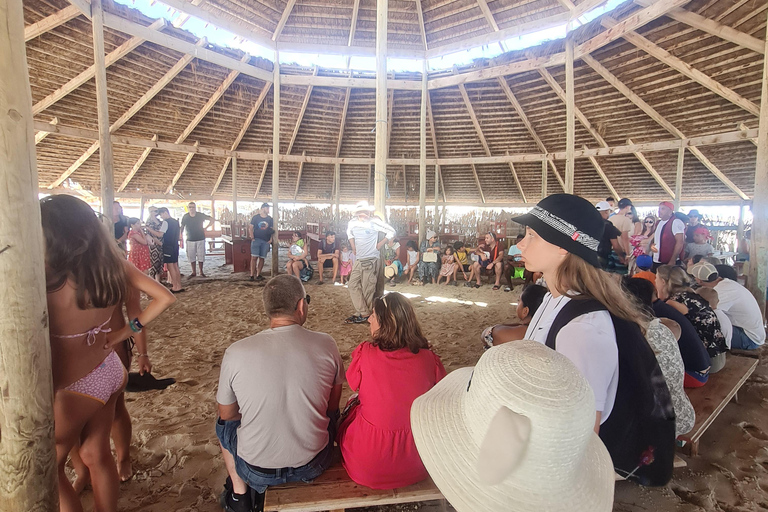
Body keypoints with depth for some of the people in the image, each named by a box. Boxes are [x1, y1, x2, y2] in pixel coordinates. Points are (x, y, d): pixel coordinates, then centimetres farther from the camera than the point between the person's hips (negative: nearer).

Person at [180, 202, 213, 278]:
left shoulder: (200, 215, -4)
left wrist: (205, 227, -1)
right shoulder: (185, 217, -1)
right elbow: (182, 227, 8)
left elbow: (212, 220, 3)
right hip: (190, 240, 1)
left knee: (201, 256, 0)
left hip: (200, 239, -1)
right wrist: (180, 236, 2)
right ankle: (194, 272, 15)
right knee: (191, 256, 3)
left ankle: (201, 272, 12)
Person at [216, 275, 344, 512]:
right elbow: (332, 406, 0)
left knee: (225, 424, 28)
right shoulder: (326, 344, -15)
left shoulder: (236, 352, -16)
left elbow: (227, 413, 0)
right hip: (313, 465, 1)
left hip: (256, 470, 0)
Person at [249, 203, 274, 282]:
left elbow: (272, 230, 15)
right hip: (256, 240, -3)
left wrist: (270, 239, 3)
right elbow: (250, 228, 3)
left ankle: (258, 275, 12)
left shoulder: (270, 219, 11)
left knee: (262, 258, 3)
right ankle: (252, 275, -10)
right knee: (254, 257, -11)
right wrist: (252, 238, -7)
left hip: (265, 241, 3)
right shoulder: (255, 217, 3)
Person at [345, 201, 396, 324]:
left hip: (371, 260, -6)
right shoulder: (352, 223, 5)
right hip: (358, 260, 6)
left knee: (367, 289, -3)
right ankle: (363, 313, 5)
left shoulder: (374, 222, -10)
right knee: (353, 285, 1)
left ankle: (363, 314, 9)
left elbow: (391, 232, -5)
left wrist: (379, 245, -6)